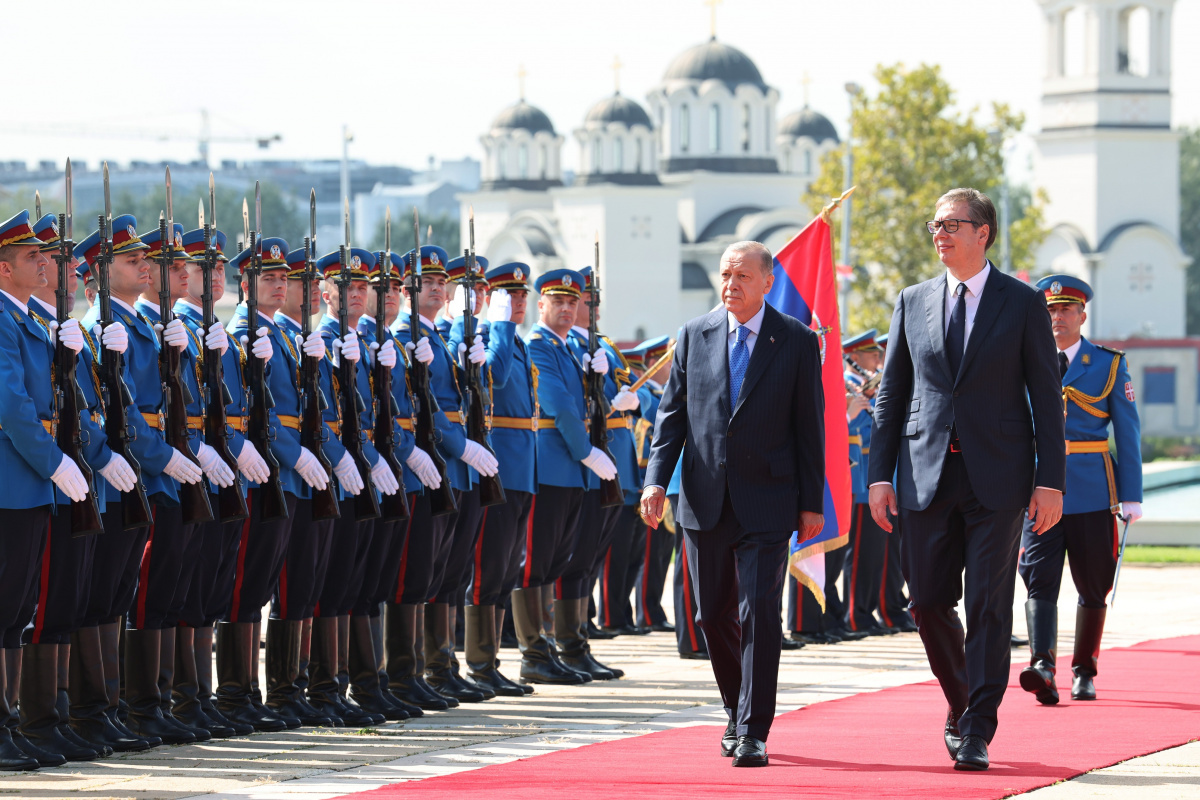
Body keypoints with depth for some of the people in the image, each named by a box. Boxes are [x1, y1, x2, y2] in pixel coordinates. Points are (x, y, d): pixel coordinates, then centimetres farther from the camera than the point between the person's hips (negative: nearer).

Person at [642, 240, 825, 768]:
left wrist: (812, 502, -1)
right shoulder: (694, 336, 7)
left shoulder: (797, 342, 0)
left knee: (759, 614, -10)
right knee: (715, 614, 10)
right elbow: (672, 412, 9)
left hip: (766, 501, -3)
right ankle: (736, 711, 29)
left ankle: (753, 733, -8)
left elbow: (809, 426, 1)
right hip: (705, 501, 3)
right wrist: (656, 480, -3)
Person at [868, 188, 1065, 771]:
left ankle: (976, 733, -1)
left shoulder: (1023, 304, 2)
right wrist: (880, 474, 3)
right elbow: (891, 394, 12)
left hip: (996, 477, -3)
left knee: (988, 607, -5)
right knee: (928, 601, 4)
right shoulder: (913, 303, 10)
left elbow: (1046, 396, 1)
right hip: (926, 475, 3)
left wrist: (1050, 480, -6)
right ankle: (961, 703, 27)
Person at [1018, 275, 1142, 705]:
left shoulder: (1109, 365, 4)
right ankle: (1042, 668, -28)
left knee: (1092, 587, 7)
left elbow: (1128, 433, 4)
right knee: (1040, 580, -15)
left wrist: (1131, 497, -2)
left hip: (1091, 491, 0)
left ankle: (1083, 672, 19)